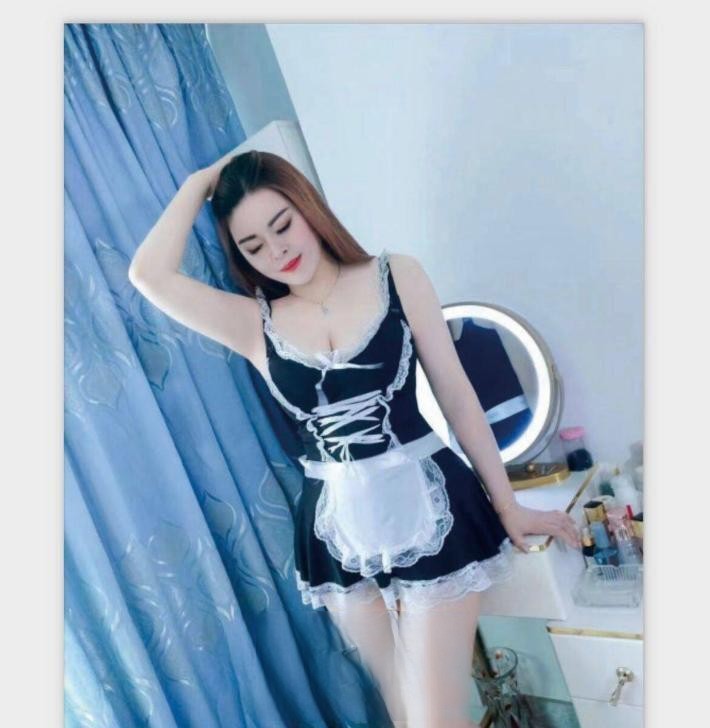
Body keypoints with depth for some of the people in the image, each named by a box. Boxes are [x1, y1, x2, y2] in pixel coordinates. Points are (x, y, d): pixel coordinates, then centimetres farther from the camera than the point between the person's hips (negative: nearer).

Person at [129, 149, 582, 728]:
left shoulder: (396, 277, -3)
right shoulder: (255, 324, -1)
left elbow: (456, 394, -1)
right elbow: (148, 276, -12)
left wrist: (507, 506, 4)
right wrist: (202, 181, -1)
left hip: (428, 508, -2)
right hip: (339, 528, 3)